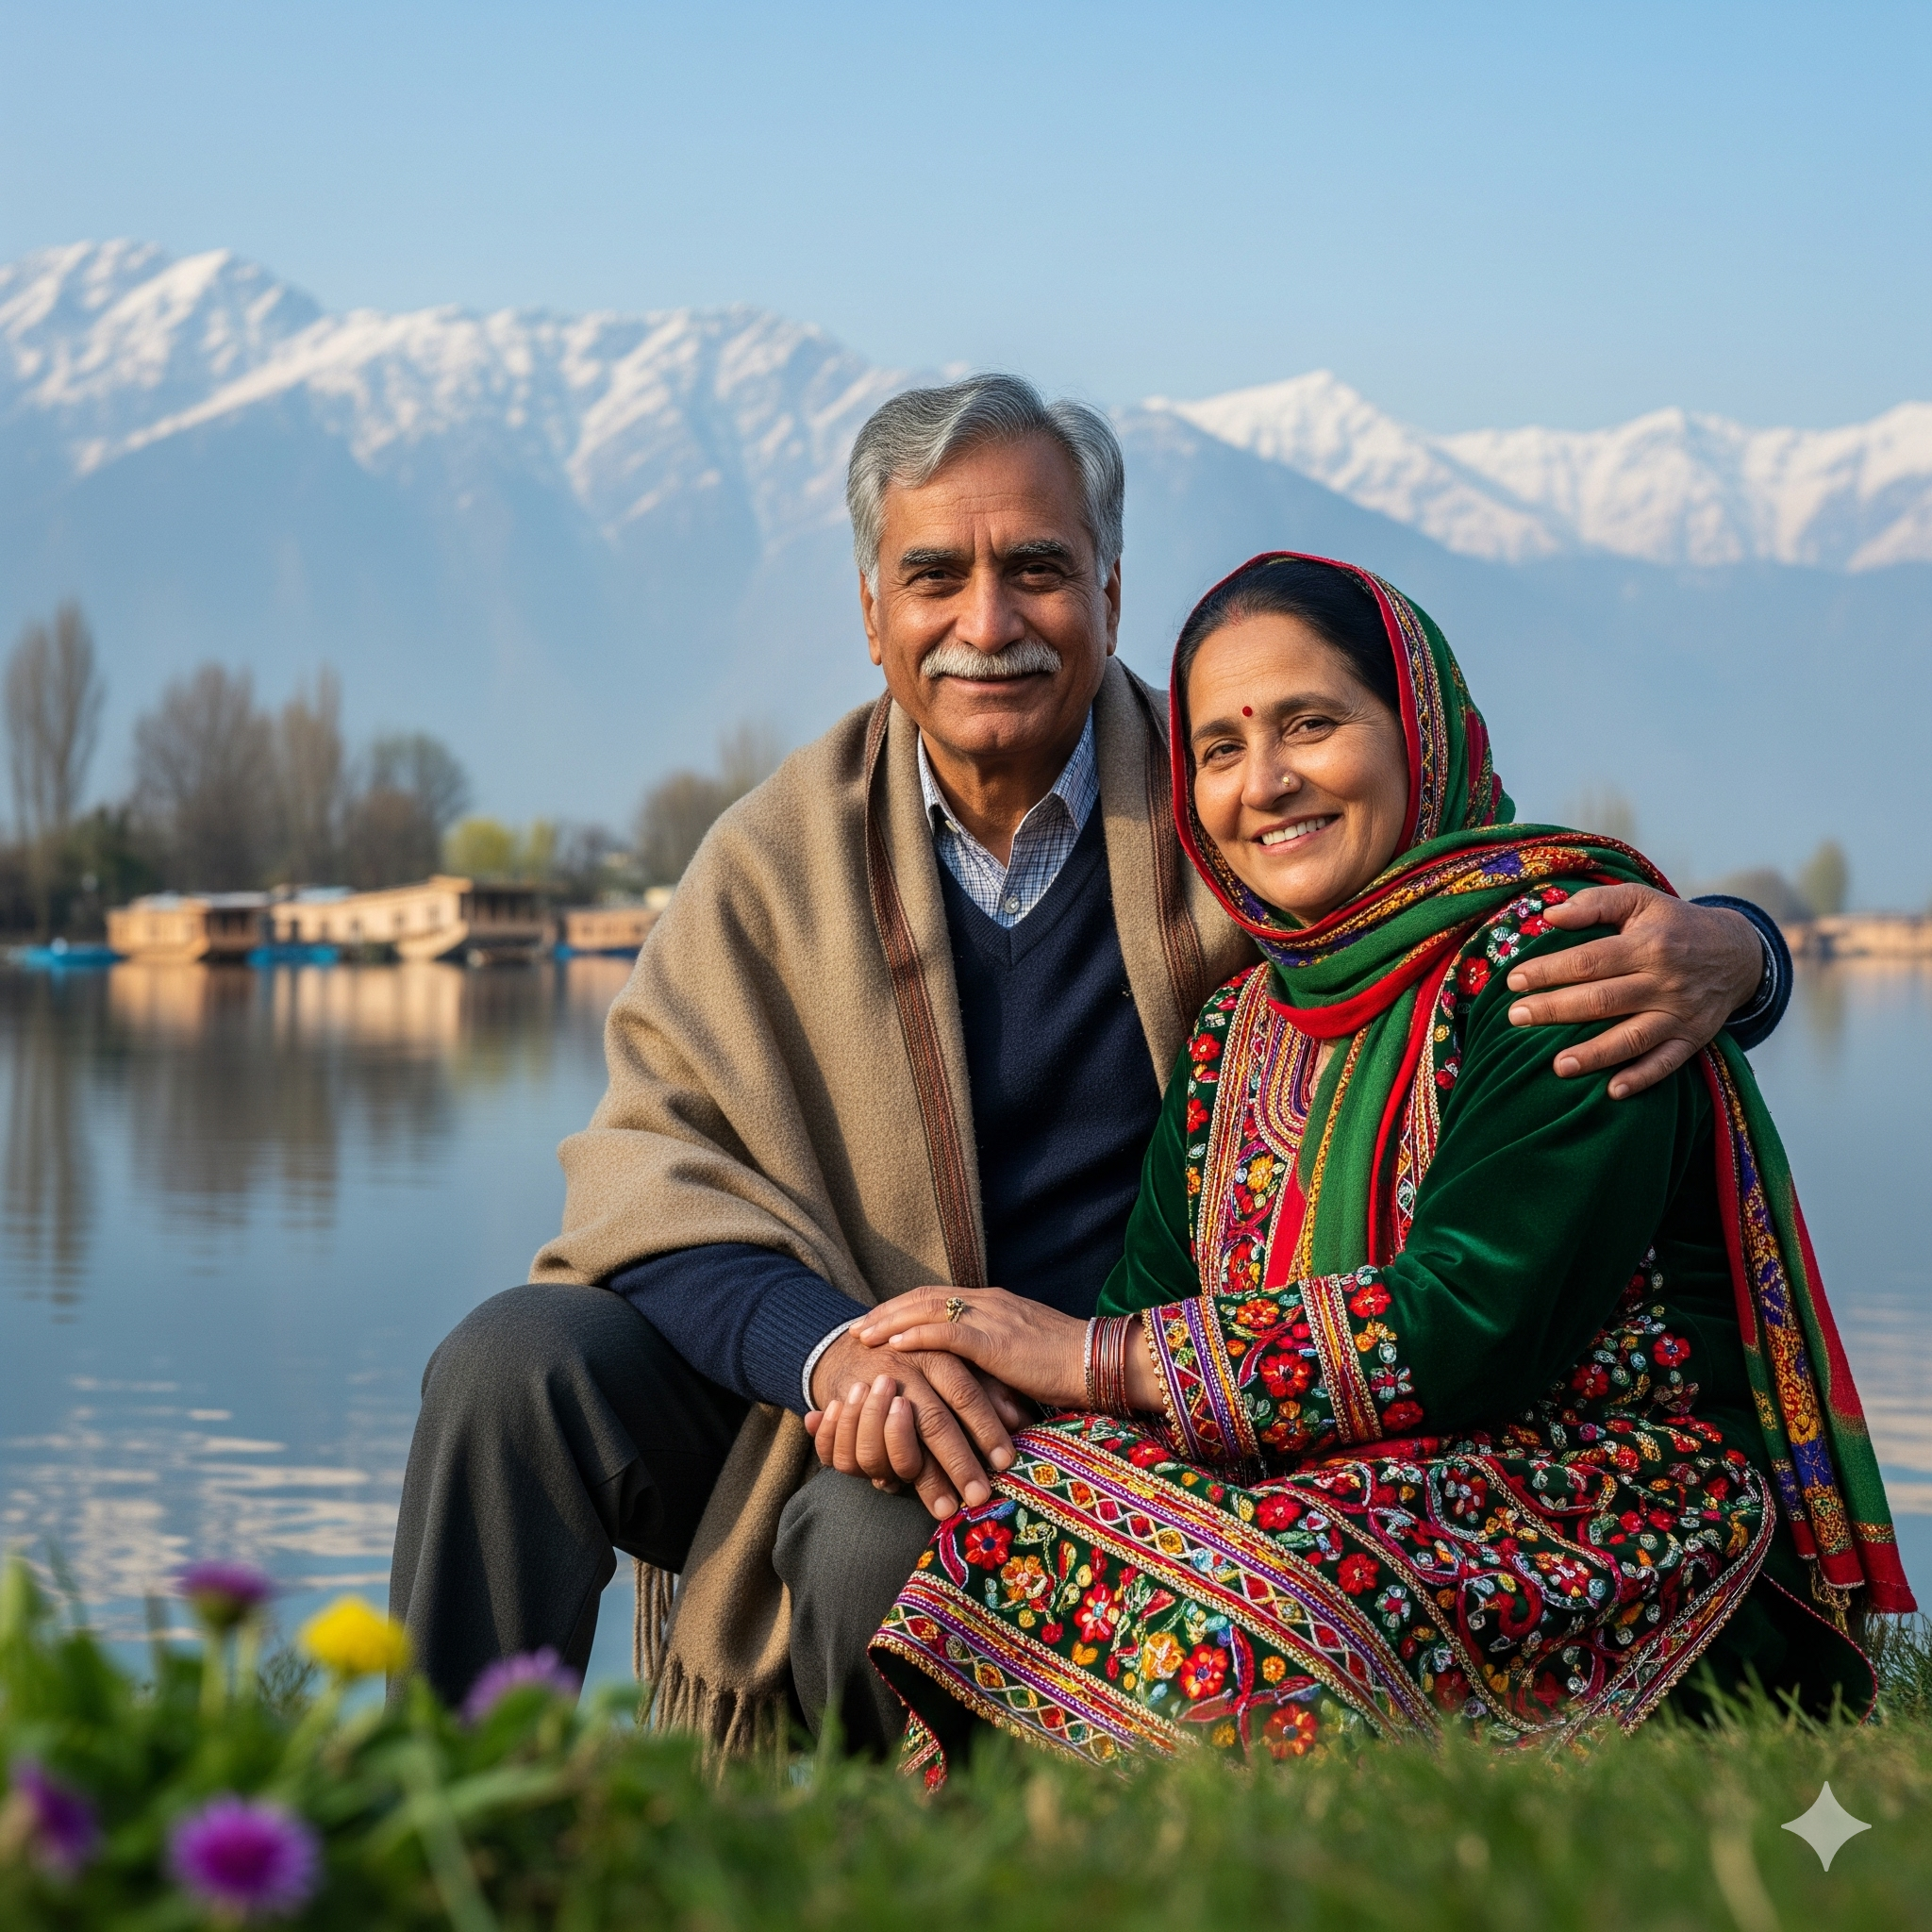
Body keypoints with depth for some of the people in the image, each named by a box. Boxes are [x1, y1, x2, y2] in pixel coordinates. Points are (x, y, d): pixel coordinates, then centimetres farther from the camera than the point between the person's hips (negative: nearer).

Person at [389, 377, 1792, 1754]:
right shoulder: (781, 855, 2)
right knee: (517, 1363, -20)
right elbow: (652, 1160, -7)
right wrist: (828, 1346, -28)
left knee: (884, 1538, -32)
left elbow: (1563, 917, -2)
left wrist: (1719, 952, -28)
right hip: (802, 1392, 3)